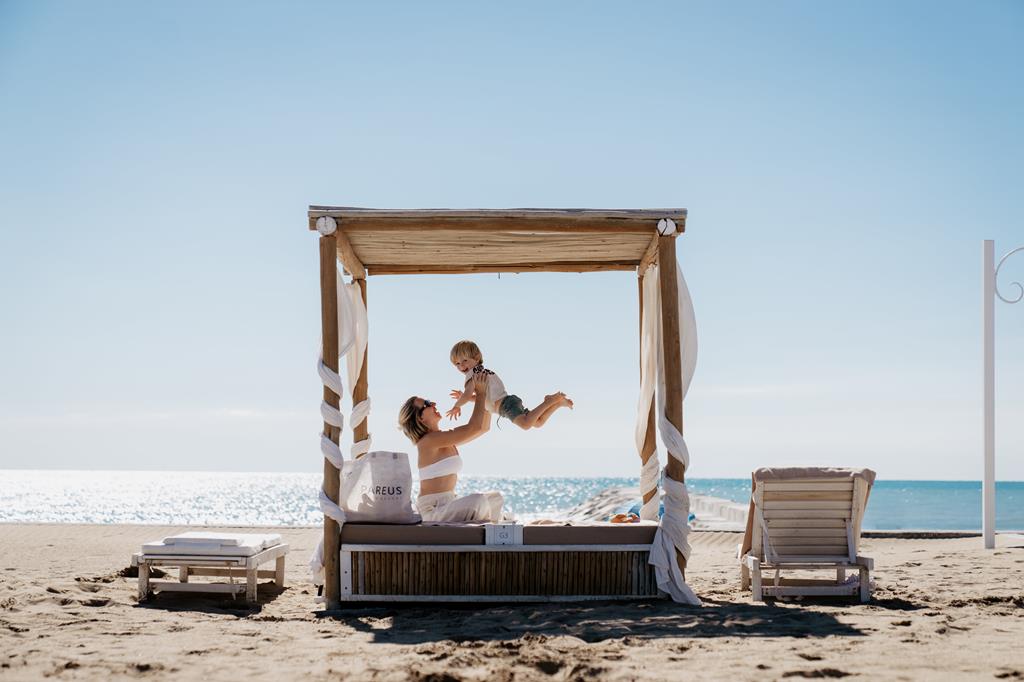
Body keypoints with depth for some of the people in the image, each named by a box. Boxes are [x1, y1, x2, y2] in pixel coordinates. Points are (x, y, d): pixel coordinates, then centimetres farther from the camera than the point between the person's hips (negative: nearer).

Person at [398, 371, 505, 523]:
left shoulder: (447, 439, 13)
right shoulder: (429, 441, -14)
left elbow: (484, 426, 18)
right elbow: (474, 427, -17)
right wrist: (481, 393, -7)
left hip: (447, 505, 10)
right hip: (433, 509, -10)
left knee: (496, 499, 16)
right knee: (478, 500, -31)